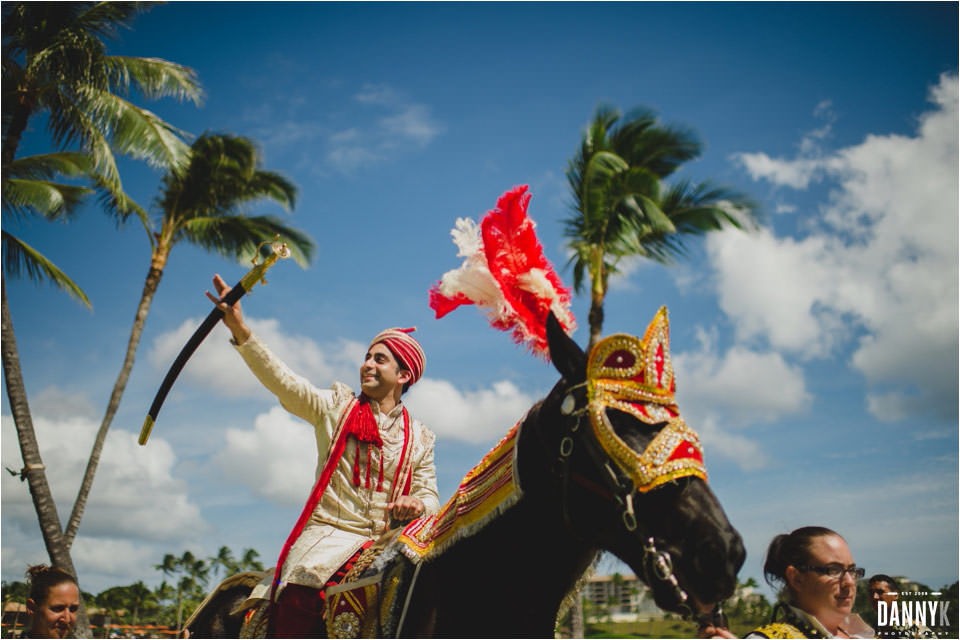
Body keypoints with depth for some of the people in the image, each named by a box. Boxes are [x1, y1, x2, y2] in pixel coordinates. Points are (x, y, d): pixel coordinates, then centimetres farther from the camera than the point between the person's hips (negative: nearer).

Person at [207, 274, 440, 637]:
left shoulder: (419, 439, 16)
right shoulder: (336, 407, 10)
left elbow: (429, 495, 14)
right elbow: (282, 382, -2)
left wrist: (417, 505, -11)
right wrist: (240, 330, -14)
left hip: (386, 542, 2)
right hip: (329, 534, -2)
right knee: (299, 599, -26)